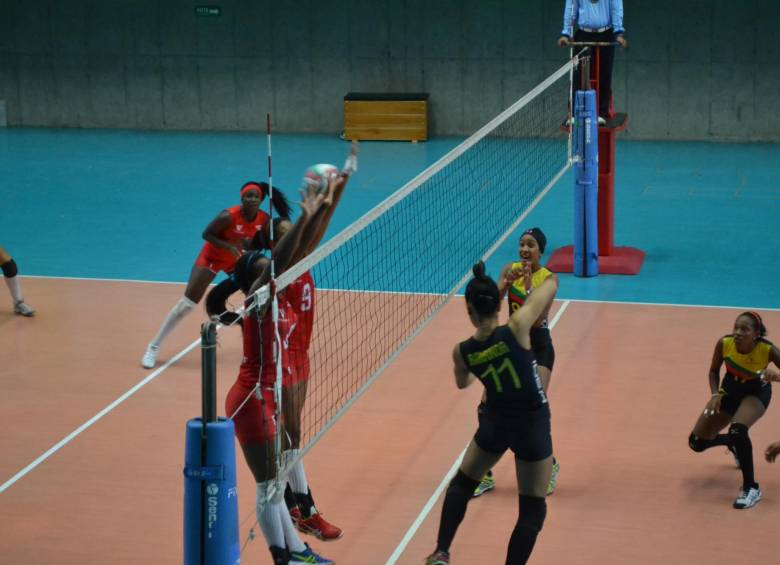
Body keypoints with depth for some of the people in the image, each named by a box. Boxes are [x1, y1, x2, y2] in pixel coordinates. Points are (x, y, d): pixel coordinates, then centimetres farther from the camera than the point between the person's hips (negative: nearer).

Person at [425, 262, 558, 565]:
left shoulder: (462, 351, -13)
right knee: (532, 509, 10)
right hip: (532, 426, -2)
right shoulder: (516, 328, -22)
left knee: (461, 485, 27)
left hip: (495, 425, 3)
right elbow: (552, 283, -11)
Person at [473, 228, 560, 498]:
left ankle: (549, 466, 14)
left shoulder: (548, 278, -12)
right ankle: (485, 475, 8)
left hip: (538, 346, -4)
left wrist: (527, 285, -28)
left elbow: (537, 319, -22)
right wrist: (507, 282, -25)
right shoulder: (510, 269, 0)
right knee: (486, 407, -5)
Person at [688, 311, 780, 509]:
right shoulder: (724, 343, -26)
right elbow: (714, 371, -7)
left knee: (737, 430, -35)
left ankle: (751, 489, -18)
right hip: (730, 390, 4)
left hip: (756, 392, -4)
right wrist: (716, 394, -23)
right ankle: (735, 443, 37)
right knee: (697, 442, 4)